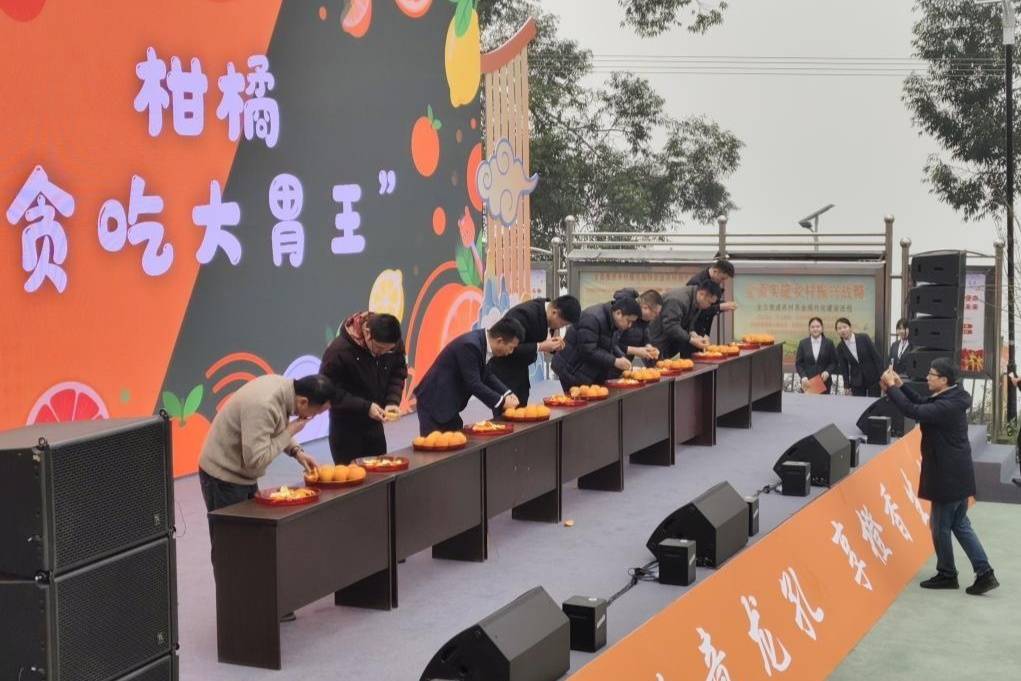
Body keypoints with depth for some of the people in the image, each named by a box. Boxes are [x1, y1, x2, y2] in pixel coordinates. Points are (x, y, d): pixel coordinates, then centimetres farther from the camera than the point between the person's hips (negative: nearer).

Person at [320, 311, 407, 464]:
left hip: (374, 425, 5)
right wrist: (365, 407, -26)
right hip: (346, 427, -5)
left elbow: (398, 374, 4)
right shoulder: (339, 350, -24)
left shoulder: (394, 345, -10)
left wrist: (393, 401, -15)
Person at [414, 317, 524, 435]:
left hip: (448, 402, 10)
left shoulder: (482, 341, 2)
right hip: (434, 402, -10)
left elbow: (486, 375, 14)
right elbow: (473, 384, -26)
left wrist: (507, 394, 1)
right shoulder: (470, 345, -26)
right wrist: (501, 402, -19)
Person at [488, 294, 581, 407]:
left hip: (520, 372, 8)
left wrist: (554, 344, -8)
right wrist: (540, 347, -29)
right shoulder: (525, 313, -26)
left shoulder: (546, 312, -1)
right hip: (503, 373, -8)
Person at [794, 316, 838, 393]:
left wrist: (828, 372, -13)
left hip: (824, 382, 0)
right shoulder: (803, 343, 7)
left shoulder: (829, 343, 5)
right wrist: (803, 376, -10)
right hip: (807, 383, 0)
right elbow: (798, 363, 6)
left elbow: (834, 362, 6)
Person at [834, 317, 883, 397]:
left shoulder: (864, 338, -9)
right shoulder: (840, 347, -1)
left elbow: (876, 357, -7)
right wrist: (846, 386, -2)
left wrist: (882, 377, -10)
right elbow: (843, 368, 3)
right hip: (856, 382, 2)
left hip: (873, 378, -2)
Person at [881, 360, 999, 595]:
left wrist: (891, 387, -22)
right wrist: (900, 386, 6)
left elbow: (913, 411, -31)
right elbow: (922, 404, 19)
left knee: (940, 526, 5)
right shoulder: (950, 399, 6)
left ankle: (947, 575, 19)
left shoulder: (947, 406, -25)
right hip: (956, 473, 10)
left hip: (949, 476, -10)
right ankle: (985, 573, 14)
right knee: (960, 525, 15)